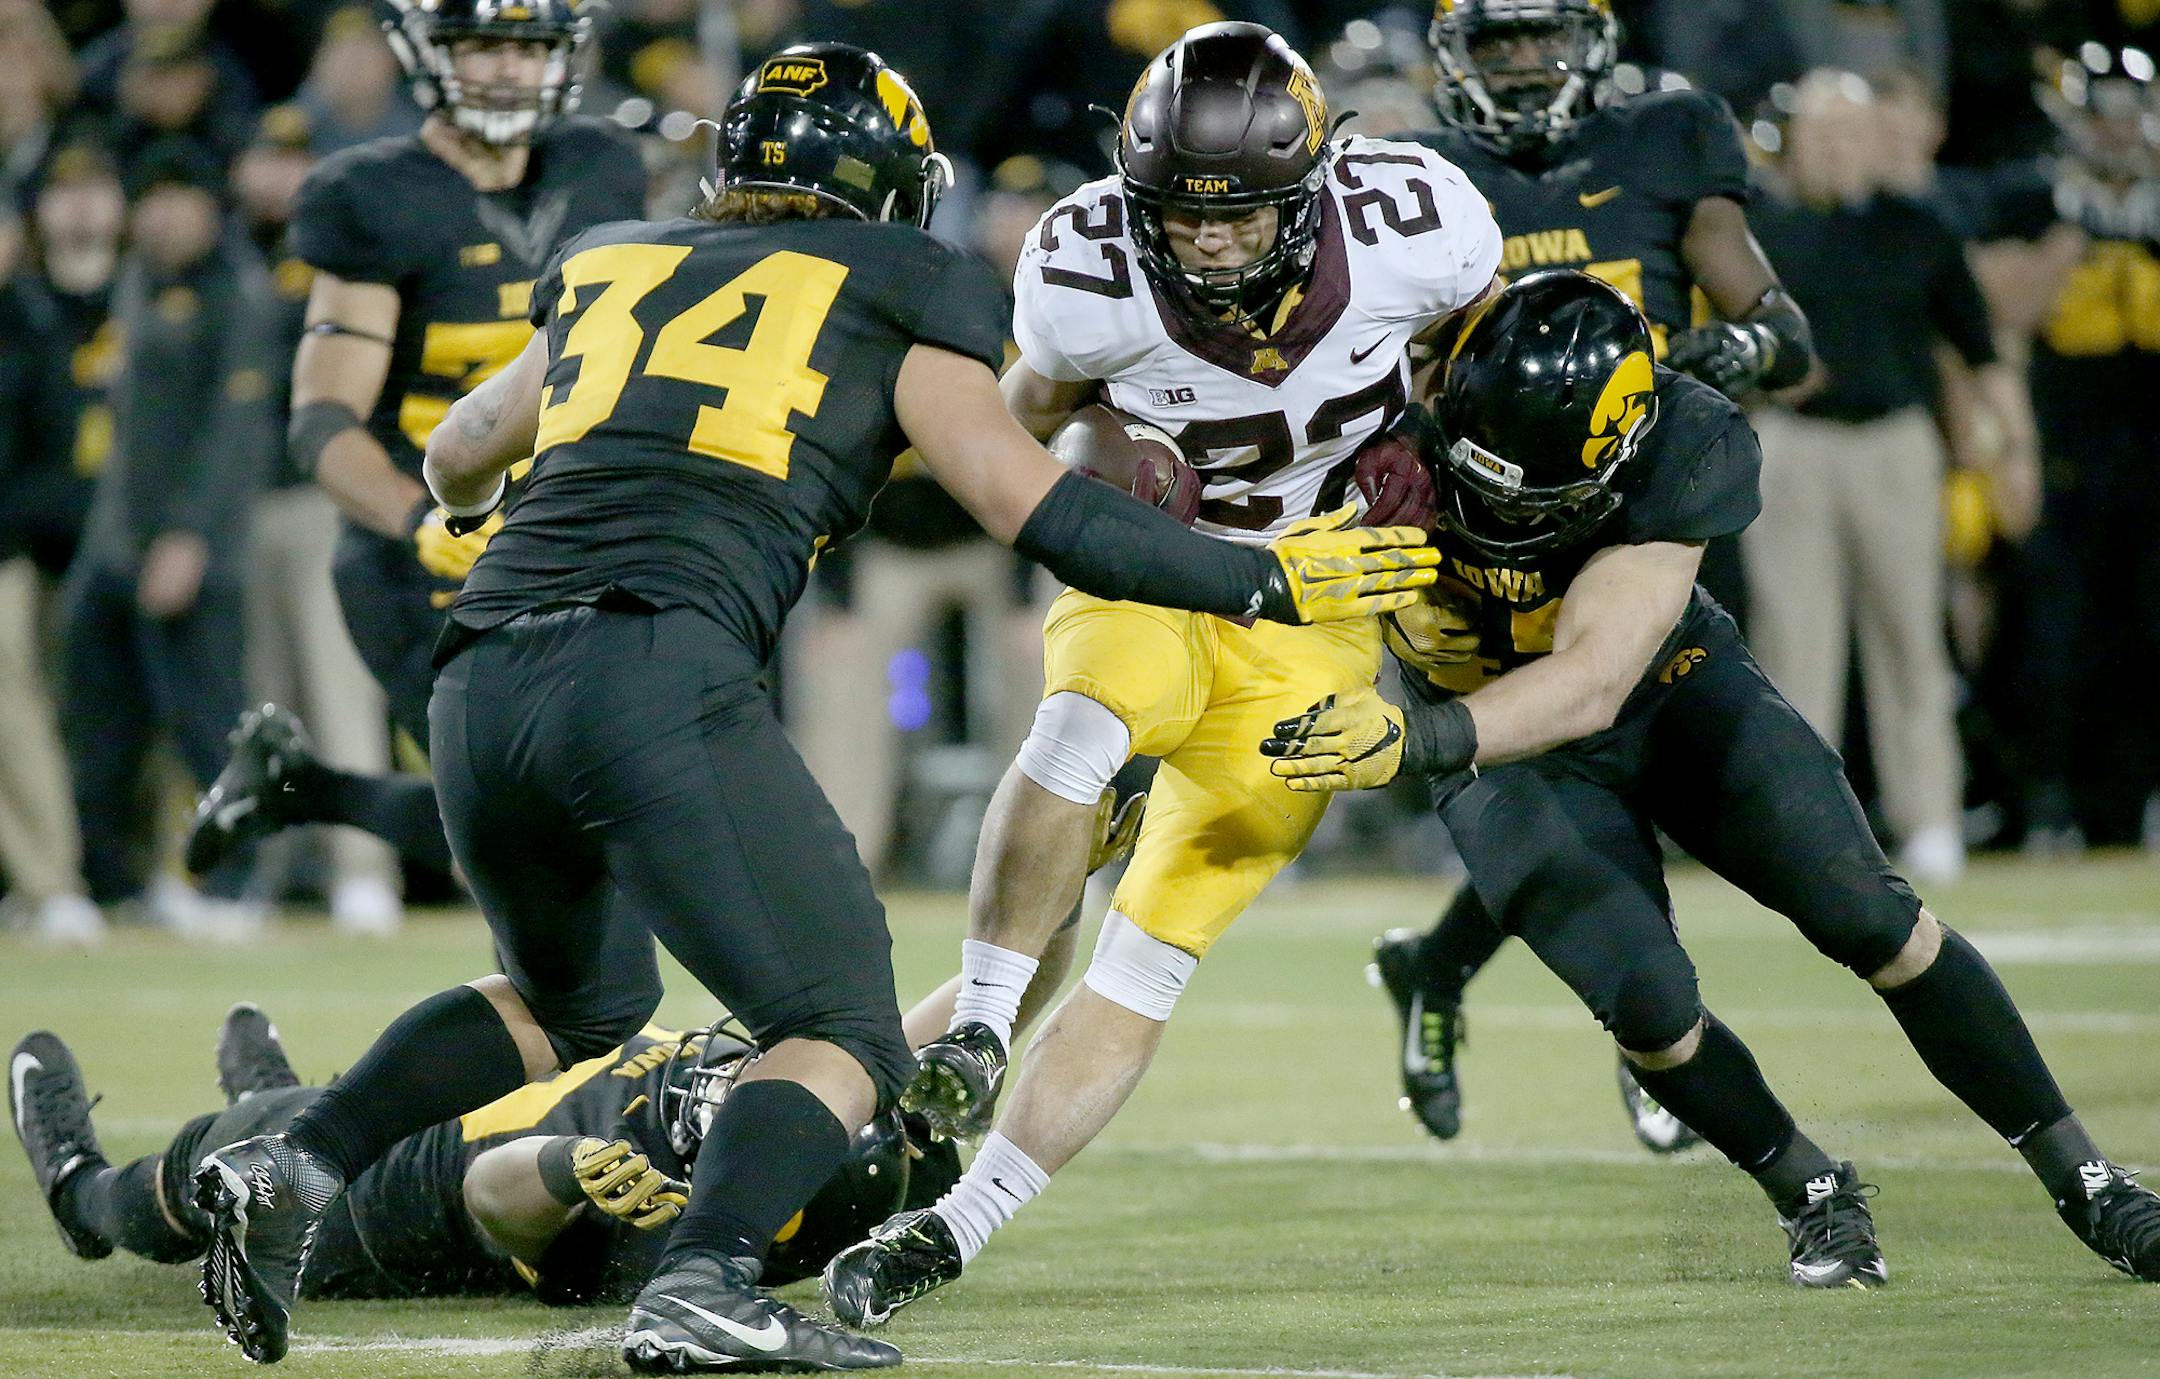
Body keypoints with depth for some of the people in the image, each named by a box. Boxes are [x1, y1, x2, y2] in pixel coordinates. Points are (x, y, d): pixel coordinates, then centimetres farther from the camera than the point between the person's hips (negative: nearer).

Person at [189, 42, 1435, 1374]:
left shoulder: (609, 266, 28)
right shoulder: (895, 290, 14)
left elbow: (458, 456, 42)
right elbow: (1030, 503, 6)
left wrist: (472, 502, 66)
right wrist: (1266, 581, 13)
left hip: (483, 685, 6)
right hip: (657, 674, -6)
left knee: (582, 1001, 30)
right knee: (845, 1038, 3)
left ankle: (296, 1168, 13)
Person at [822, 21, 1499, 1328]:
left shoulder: (1407, 225, -23)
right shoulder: (1092, 267, -23)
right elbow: (1038, 403, 1)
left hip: (1307, 627, 0)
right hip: (1145, 579, 0)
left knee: (1149, 961, -7)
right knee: (1086, 726, -37)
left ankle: (961, 1224, -4)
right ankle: (978, 1030, -24)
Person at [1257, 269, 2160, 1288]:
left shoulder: (1677, 455, -34)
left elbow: (1592, 684, -45)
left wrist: (1420, 737, -59)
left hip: (1668, 684, -1)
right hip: (1503, 740, 1)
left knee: (1872, 921, -12)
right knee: (1649, 1007, -17)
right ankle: (1815, 1199, 12)